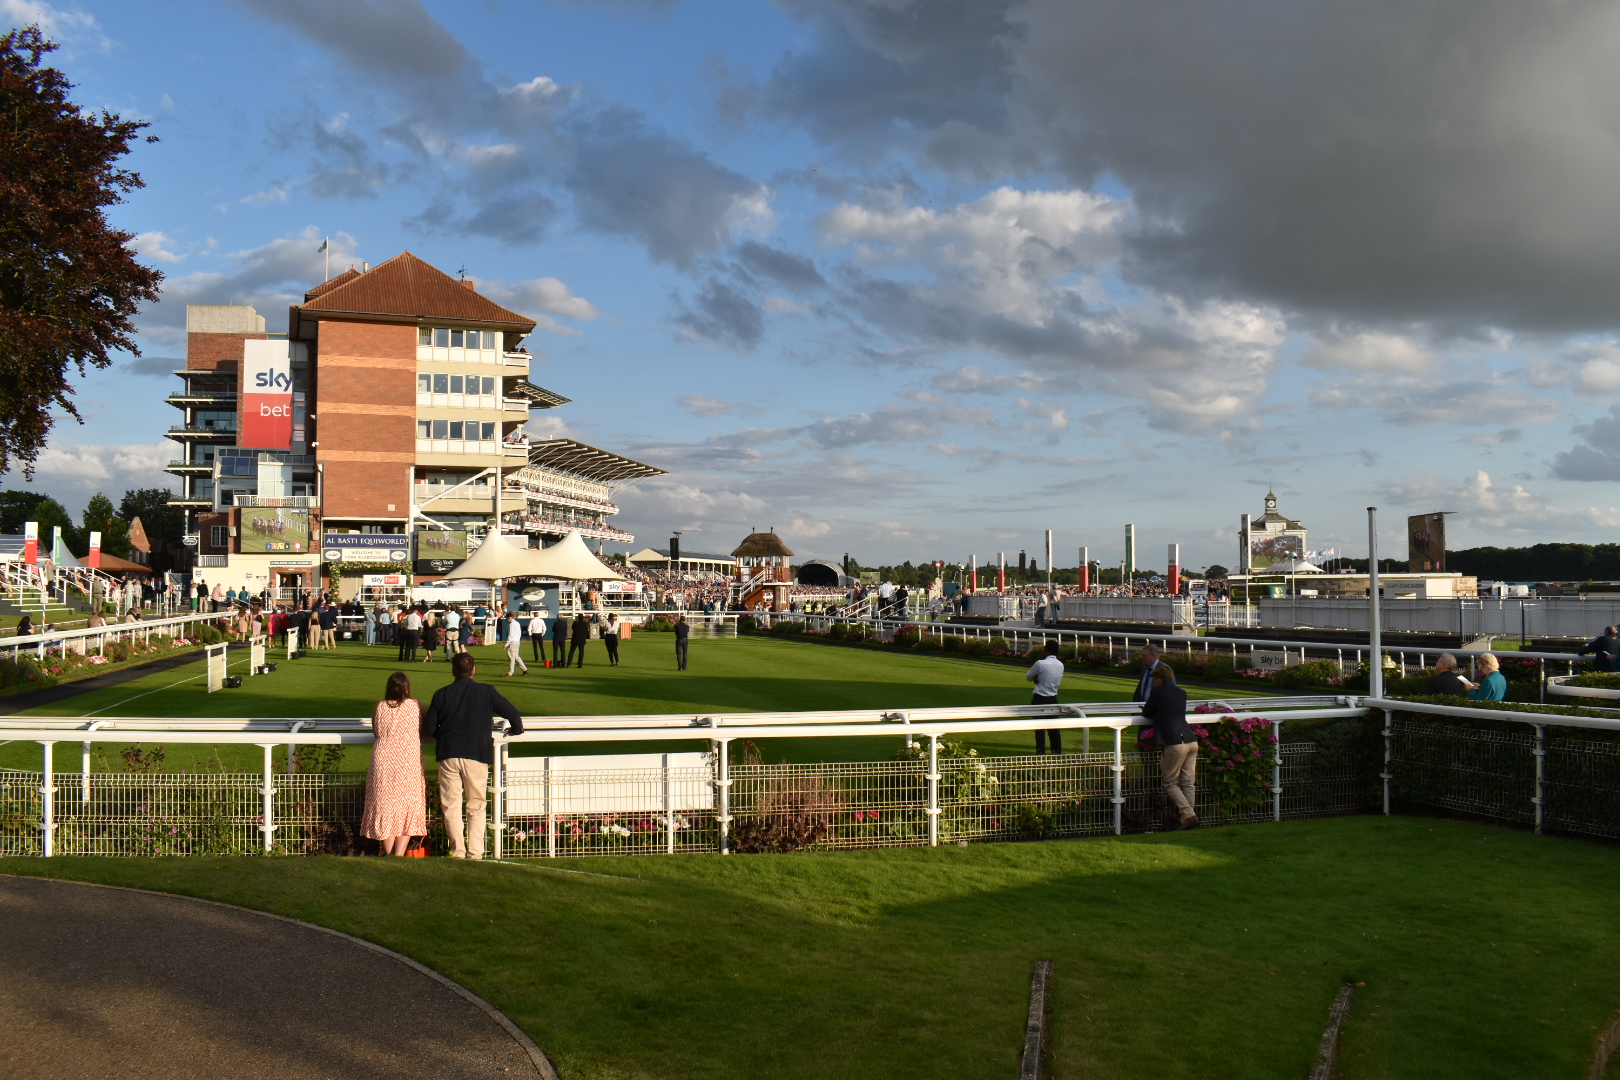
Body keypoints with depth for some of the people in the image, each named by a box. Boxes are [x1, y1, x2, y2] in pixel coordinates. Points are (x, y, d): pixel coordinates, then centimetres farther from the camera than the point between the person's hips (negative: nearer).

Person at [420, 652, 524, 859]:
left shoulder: (442, 694, 4)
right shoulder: (486, 691, 0)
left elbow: (428, 729, 4)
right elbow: (514, 715, -3)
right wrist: (515, 729, 18)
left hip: (448, 755, 1)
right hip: (477, 755, 0)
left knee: (451, 806, 8)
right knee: (476, 807, 9)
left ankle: (458, 851, 3)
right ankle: (475, 852, 2)